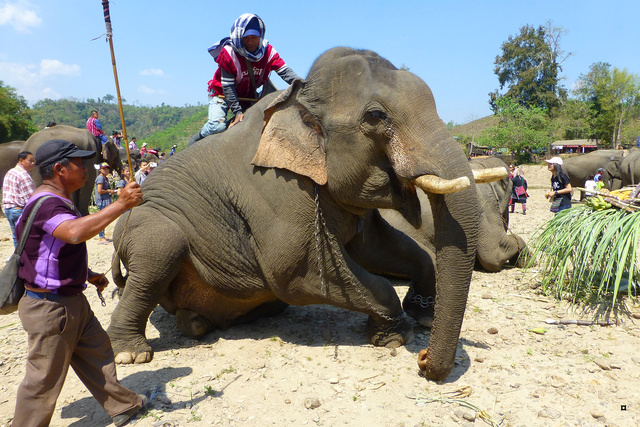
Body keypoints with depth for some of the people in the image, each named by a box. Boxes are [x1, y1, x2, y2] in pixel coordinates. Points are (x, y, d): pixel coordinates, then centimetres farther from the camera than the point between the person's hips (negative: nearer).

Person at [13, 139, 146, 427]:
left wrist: (89, 275, 18)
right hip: (50, 308, -11)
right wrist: (121, 205, -42)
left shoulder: (57, 202, 11)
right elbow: (76, 232, -46)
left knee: (97, 350, 20)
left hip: (72, 301, 11)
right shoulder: (45, 204, -23)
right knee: (44, 380, 4)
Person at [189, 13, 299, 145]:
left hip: (248, 96, 5)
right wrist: (237, 112, -30)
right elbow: (227, 86, -24)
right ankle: (196, 141, 6)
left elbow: (285, 71, -23)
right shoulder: (229, 53, -25)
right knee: (217, 126, -25)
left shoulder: (268, 51, -14)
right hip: (222, 93, -5)